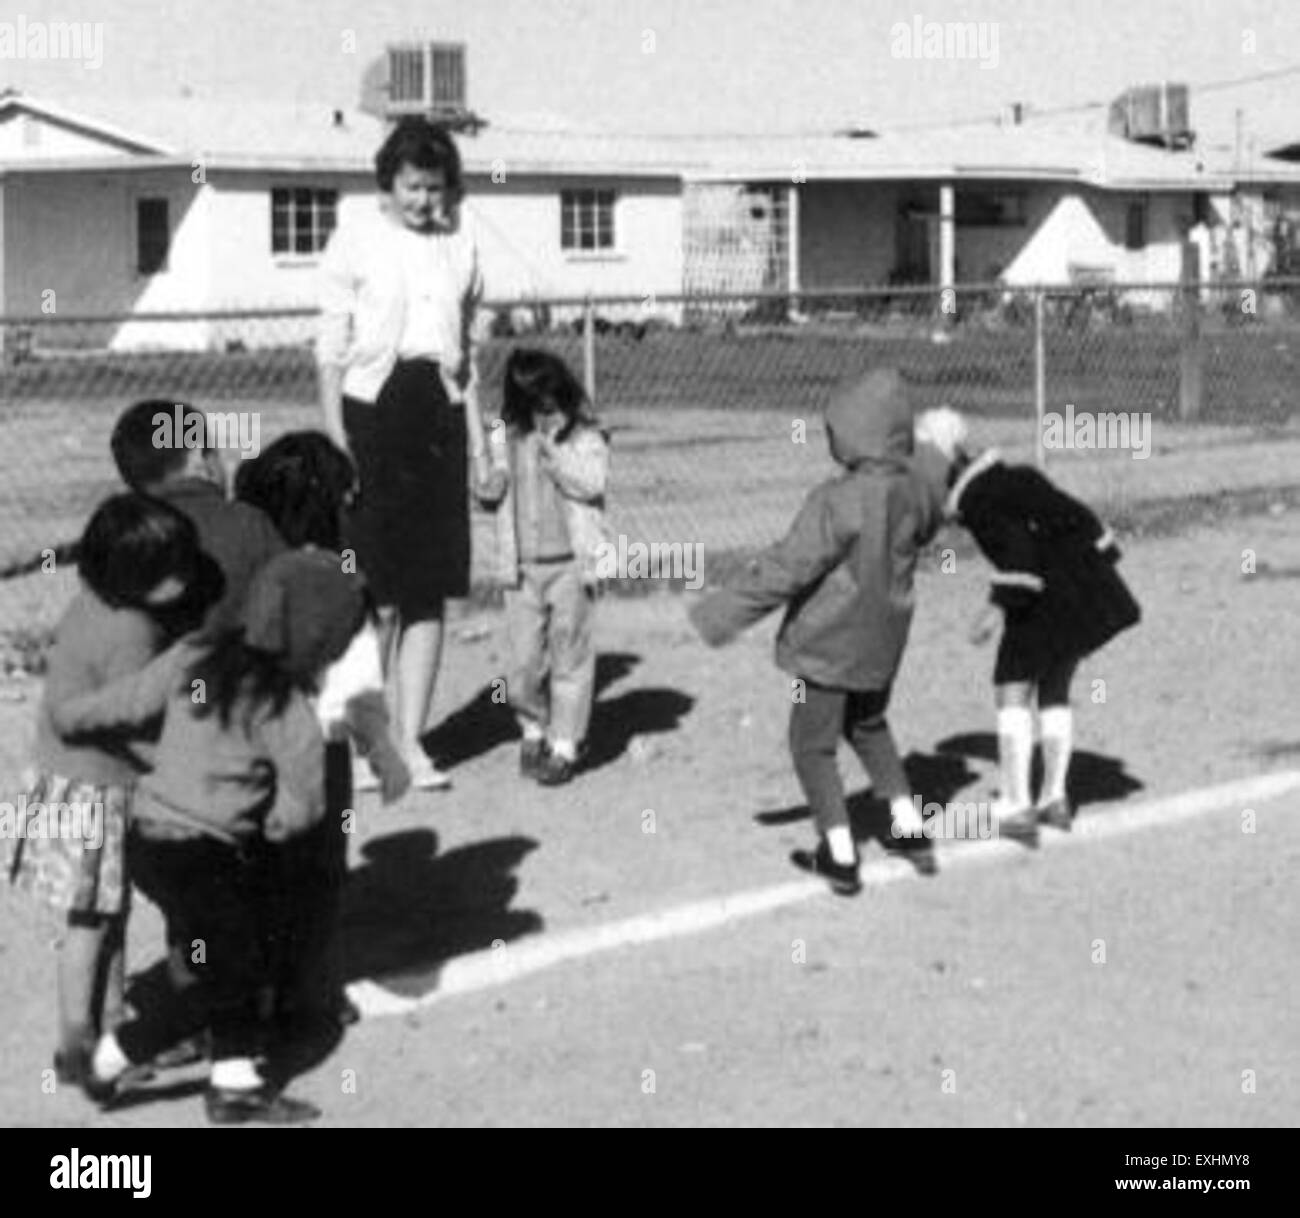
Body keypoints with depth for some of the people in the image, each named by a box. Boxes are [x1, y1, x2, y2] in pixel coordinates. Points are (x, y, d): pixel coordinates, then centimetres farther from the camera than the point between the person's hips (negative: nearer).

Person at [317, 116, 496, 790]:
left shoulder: (460, 237, 9)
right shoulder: (356, 235, -2)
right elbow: (331, 343, -2)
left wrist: (477, 438, 14)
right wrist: (335, 439, -8)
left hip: (439, 412, 4)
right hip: (372, 405, -4)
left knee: (430, 591, 3)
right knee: (376, 593, -2)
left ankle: (410, 741, 9)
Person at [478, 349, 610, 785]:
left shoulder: (584, 437, -3)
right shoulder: (506, 437, 5)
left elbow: (592, 482, -19)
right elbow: (491, 491, 17)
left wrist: (554, 448, -20)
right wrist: (493, 485, -5)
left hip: (570, 564, -3)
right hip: (521, 566, 3)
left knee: (570, 654, 0)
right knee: (524, 659, 4)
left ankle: (564, 745, 6)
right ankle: (533, 729, 27)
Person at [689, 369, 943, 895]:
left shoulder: (837, 501, -28)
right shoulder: (914, 493, -8)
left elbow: (785, 570, -26)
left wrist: (722, 614, -19)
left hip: (828, 645, -7)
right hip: (882, 643, 7)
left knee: (813, 747, 11)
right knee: (869, 729, 29)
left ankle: (840, 858, 16)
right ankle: (912, 831, 28)